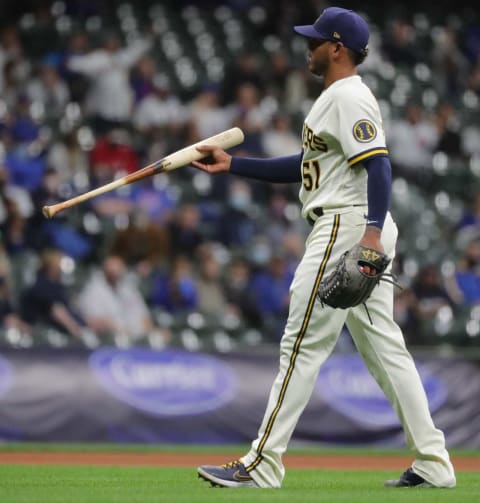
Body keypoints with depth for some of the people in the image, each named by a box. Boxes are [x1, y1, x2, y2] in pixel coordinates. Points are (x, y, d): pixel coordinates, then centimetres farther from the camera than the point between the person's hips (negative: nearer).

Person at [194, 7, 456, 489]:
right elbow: (304, 166, 26)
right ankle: (432, 463, 7)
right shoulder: (335, 98, 22)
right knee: (384, 347, 9)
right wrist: (232, 165, 23)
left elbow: (378, 163, -22)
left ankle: (263, 464, -6)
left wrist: (371, 231, -33)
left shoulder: (348, 97, -11)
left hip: (347, 227, -11)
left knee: (302, 345, -8)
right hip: (364, 235, 11)